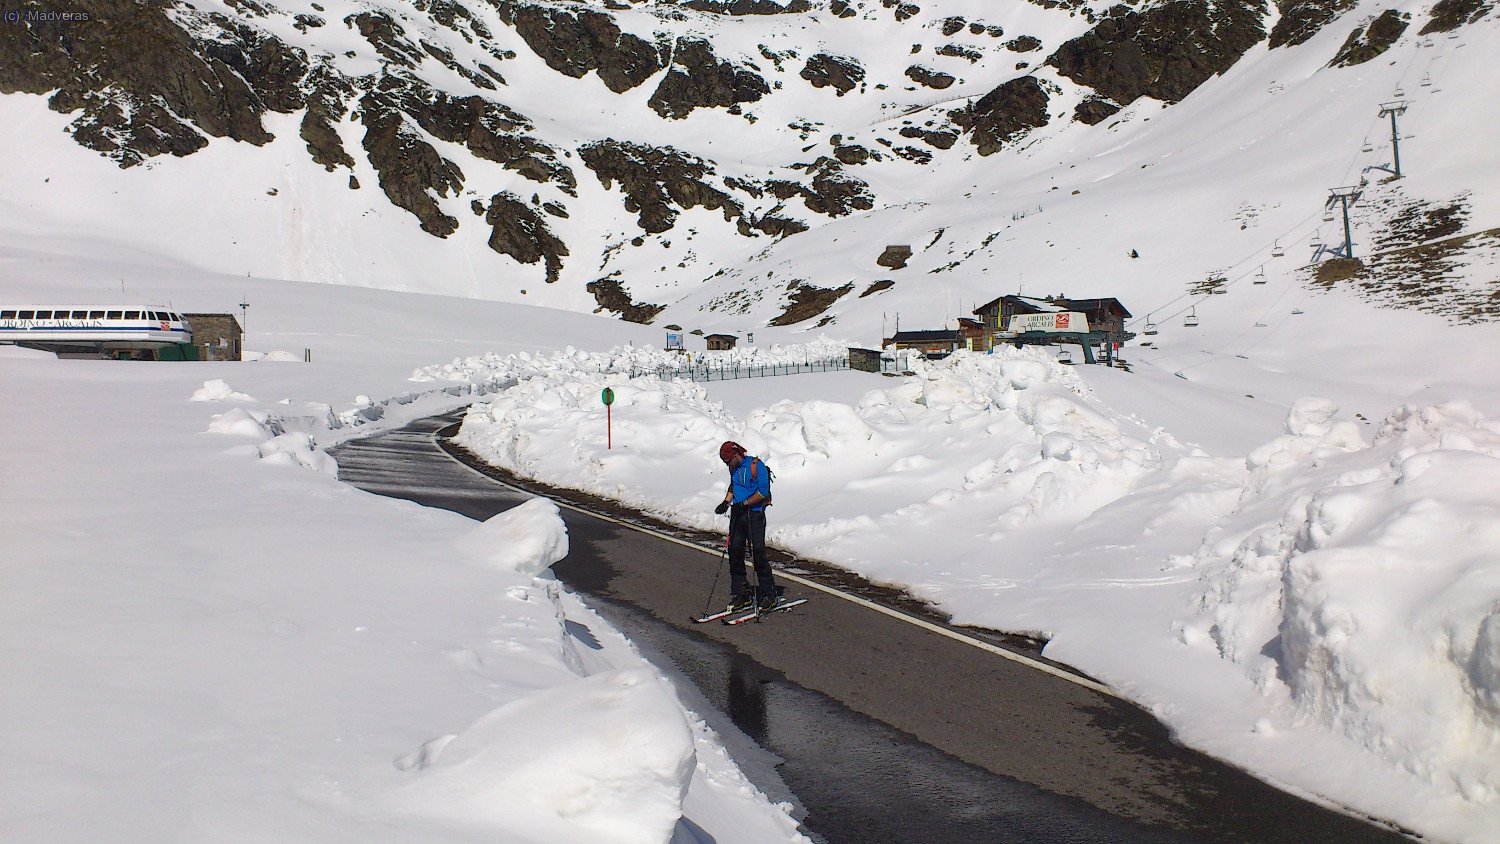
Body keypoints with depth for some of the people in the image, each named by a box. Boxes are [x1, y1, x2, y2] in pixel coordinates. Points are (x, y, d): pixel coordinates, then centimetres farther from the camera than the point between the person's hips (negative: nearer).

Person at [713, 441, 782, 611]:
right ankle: (741, 593, 10)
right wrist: (726, 502, 11)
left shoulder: (756, 465, -11)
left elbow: (763, 492, -16)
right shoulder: (734, 468, 12)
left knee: (758, 552, -9)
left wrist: (743, 504, -17)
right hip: (737, 514, 7)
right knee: (735, 551, 2)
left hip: (754, 515, -7)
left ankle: (769, 593, 2)